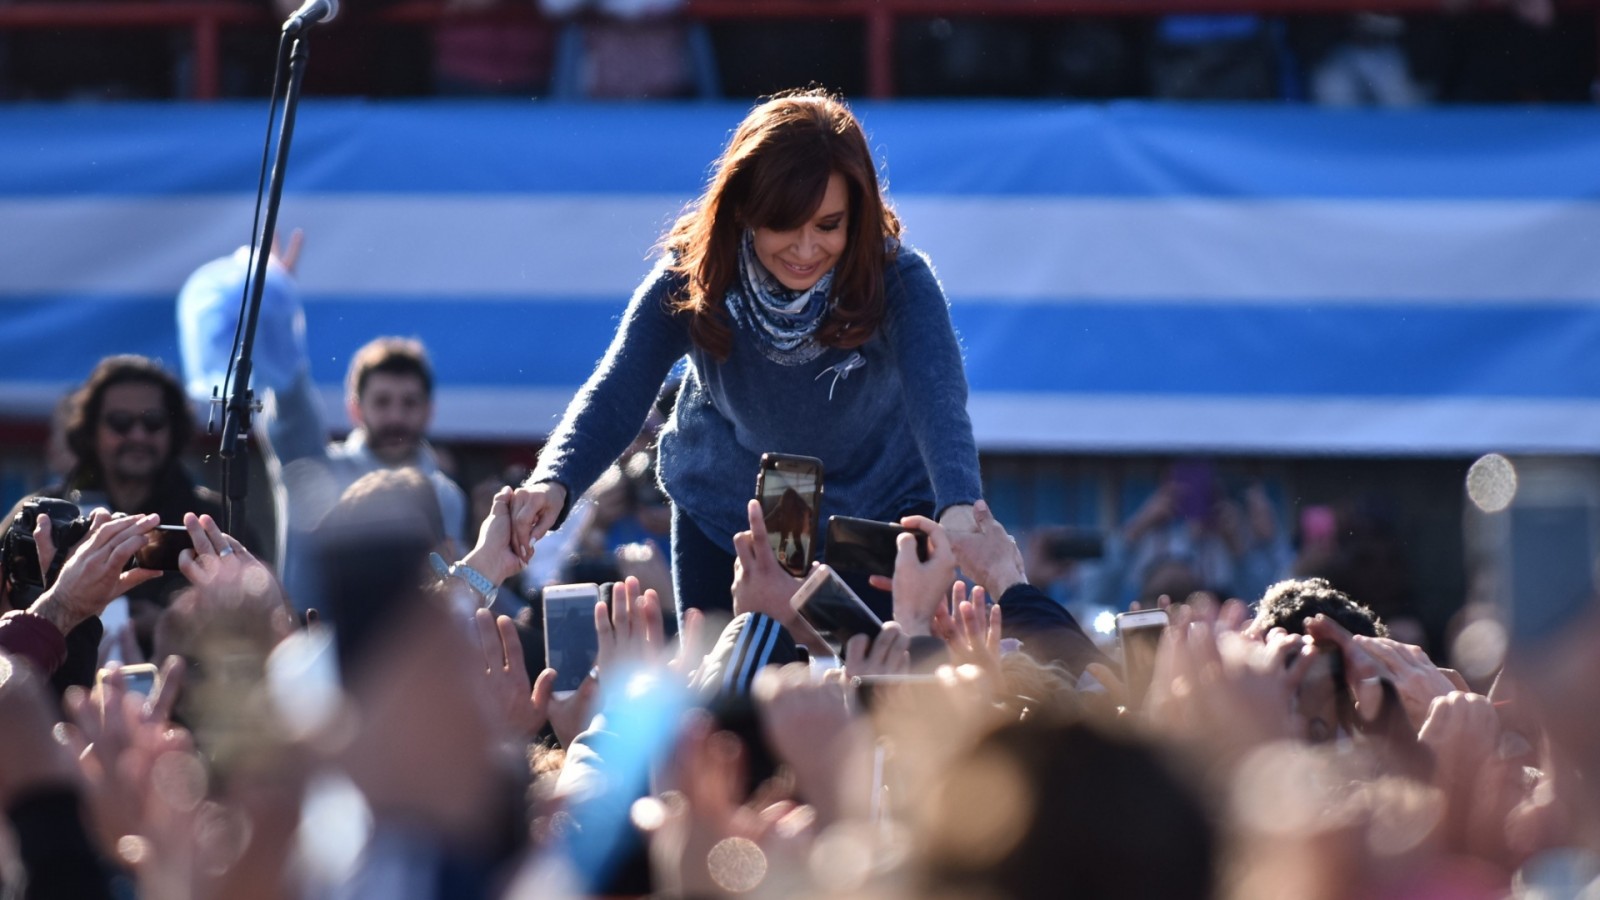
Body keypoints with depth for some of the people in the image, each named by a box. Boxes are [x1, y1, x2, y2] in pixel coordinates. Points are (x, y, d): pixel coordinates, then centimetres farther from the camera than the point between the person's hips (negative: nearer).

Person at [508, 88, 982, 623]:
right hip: (722, 515, 1)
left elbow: (937, 400, -43)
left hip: (876, 516, -1)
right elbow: (616, 393, -33)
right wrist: (554, 484, -54)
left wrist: (958, 509, -64)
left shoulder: (897, 282, -27)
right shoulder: (690, 282, -23)